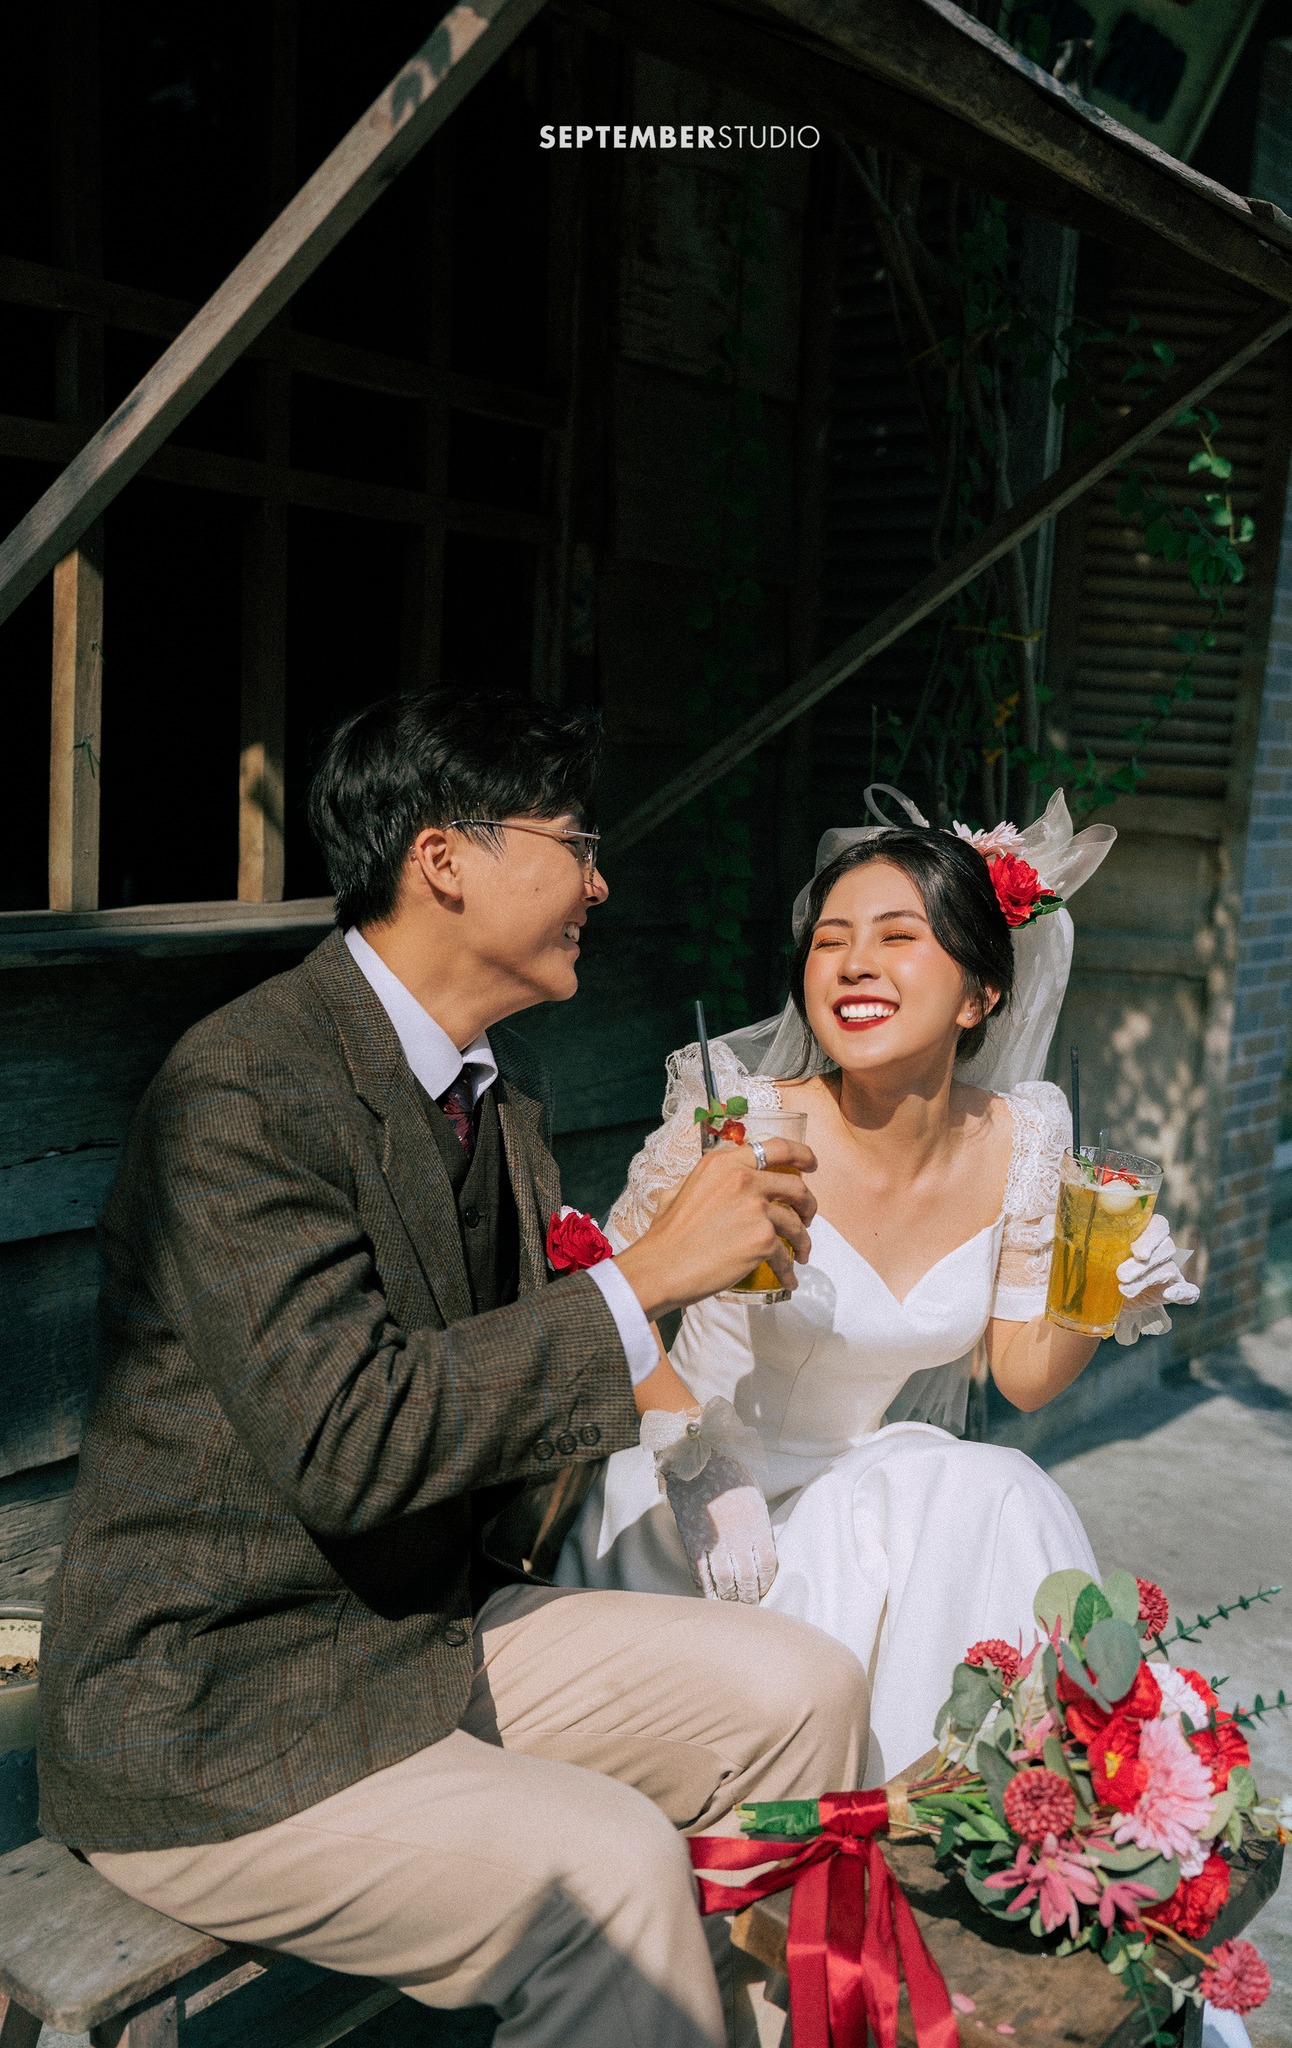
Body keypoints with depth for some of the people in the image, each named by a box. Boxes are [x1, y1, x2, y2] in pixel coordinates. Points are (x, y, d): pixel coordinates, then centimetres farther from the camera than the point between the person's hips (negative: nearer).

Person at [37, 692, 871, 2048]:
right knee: (609, 1866, -27)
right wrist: (647, 1276, -26)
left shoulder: (500, 1079, 7)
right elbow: (345, 1438, -29)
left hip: (437, 1625, 9)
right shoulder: (242, 1091, -22)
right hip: (208, 1727, -8)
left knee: (803, 1692, 0)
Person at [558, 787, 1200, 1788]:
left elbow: (1024, 1373, 4)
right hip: (702, 1481, -4)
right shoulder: (747, 1128, -21)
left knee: (1012, 1508, -24)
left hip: (881, 1480, 4)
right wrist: (704, 1476, -23)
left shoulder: (1018, 1142, -7)